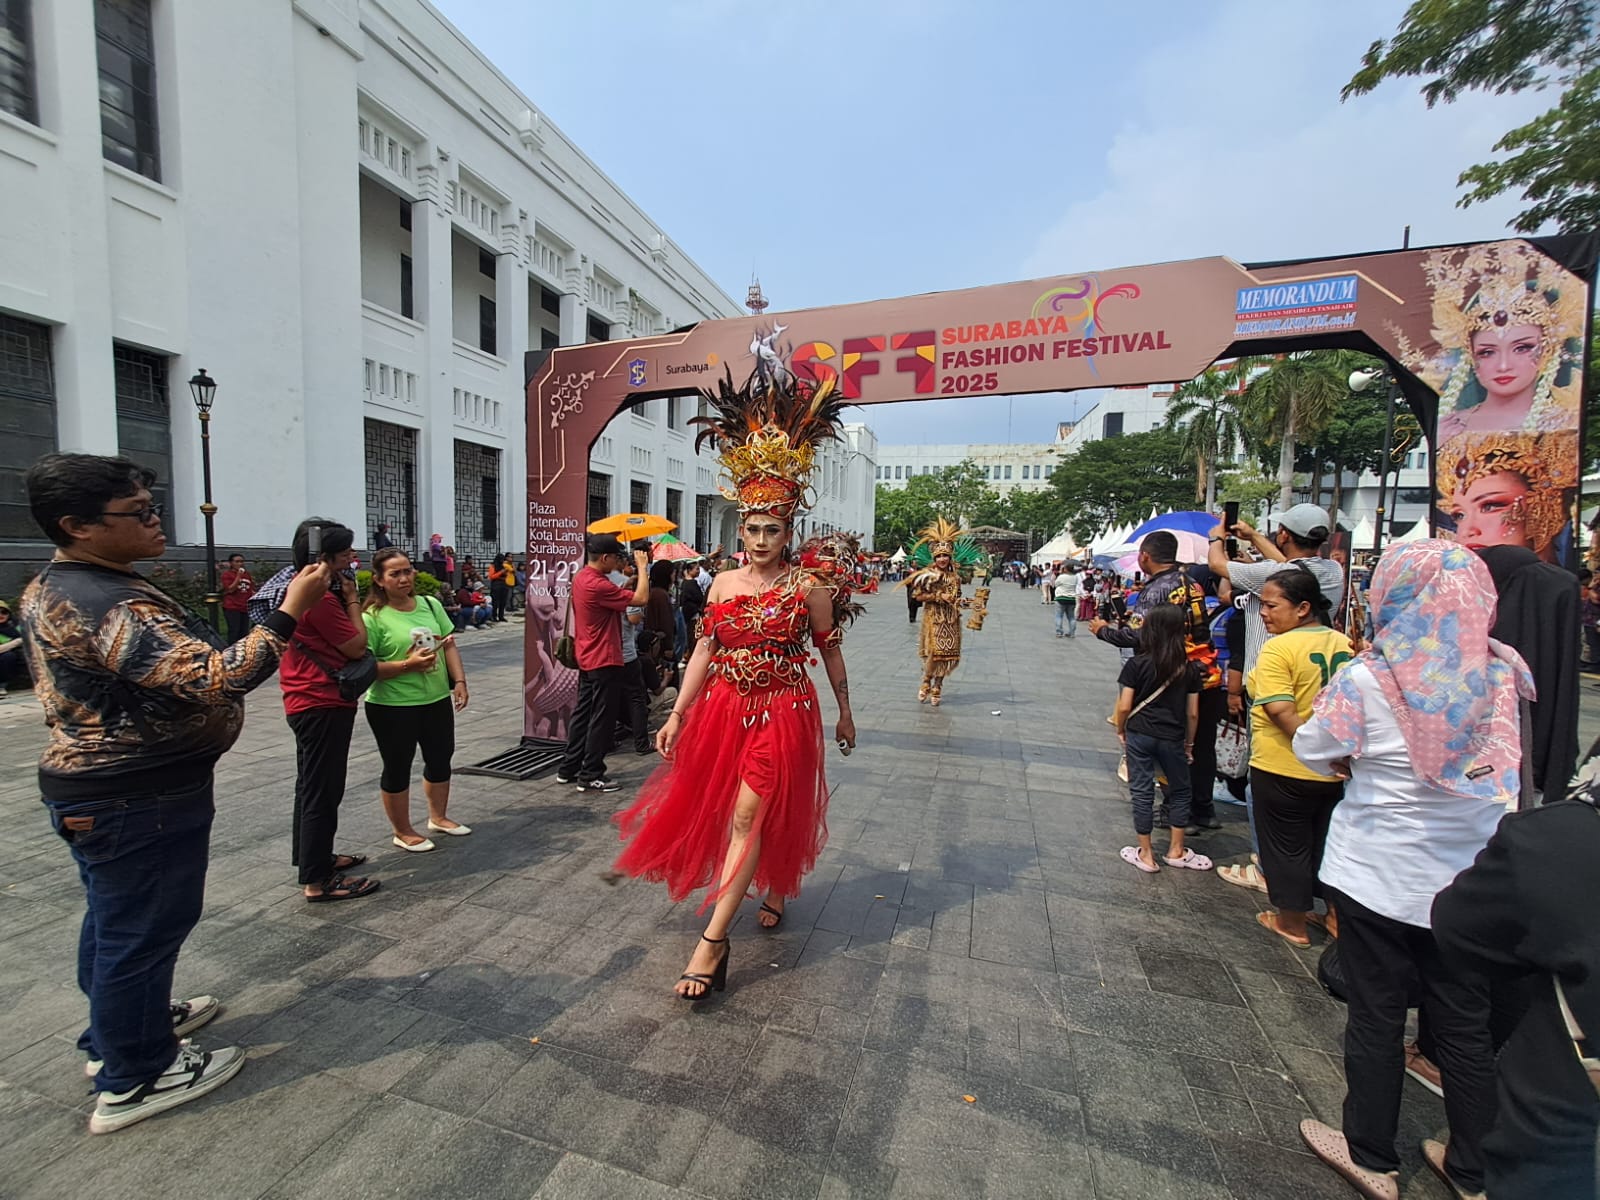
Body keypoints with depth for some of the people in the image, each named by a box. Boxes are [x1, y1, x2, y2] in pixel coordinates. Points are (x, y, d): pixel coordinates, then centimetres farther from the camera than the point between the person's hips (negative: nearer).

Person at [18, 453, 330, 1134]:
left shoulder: (48, 590, 8)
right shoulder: (114, 604, -27)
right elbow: (214, 679, -36)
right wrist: (289, 612, -33)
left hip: (88, 789, 10)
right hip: (141, 801, -10)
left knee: (112, 918, 24)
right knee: (144, 928, 5)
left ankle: (117, 1029, 43)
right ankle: (133, 1079, 22)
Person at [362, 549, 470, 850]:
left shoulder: (430, 604, 3)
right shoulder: (372, 617, -13)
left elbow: (449, 645, 6)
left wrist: (459, 681, -3)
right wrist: (407, 665, -26)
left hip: (437, 700, 6)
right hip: (392, 707, -6)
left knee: (441, 759, 18)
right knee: (398, 767, 10)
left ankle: (439, 817, 39)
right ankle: (403, 832, 28)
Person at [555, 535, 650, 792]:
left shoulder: (580, 579, 8)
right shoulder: (598, 585, -23)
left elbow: (616, 594, 16)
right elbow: (641, 598, -23)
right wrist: (642, 567, -12)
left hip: (587, 660, 10)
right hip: (605, 661, -10)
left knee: (583, 713, 17)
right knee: (602, 719, 0)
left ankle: (568, 769, 26)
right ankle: (591, 776, 9)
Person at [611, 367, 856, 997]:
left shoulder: (809, 586, -8)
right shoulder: (724, 582, 2)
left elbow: (830, 651, 1)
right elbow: (704, 650, 3)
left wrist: (844, 712, 8)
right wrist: (677, 714, 0)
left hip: (783, 711, -4)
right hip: (724, 708, 5)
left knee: (749, 815, -7)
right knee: (714, 808, 17)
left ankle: (714, 940, 3)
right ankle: (772, 889, 45)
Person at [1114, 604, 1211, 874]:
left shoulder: (1137, 664, -10)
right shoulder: (1190, 668, -2)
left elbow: (1124, 706, -10)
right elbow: (1192, 713, 2)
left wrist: (1120, 730, 7)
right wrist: (1189, 742, 15)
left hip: (1139, 735, -2)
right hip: (1173, 738, 2)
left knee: (1142, 792, 8)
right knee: (1180, 790, 21)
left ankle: (1146, 854, 18)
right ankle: (1176, 850, 30)